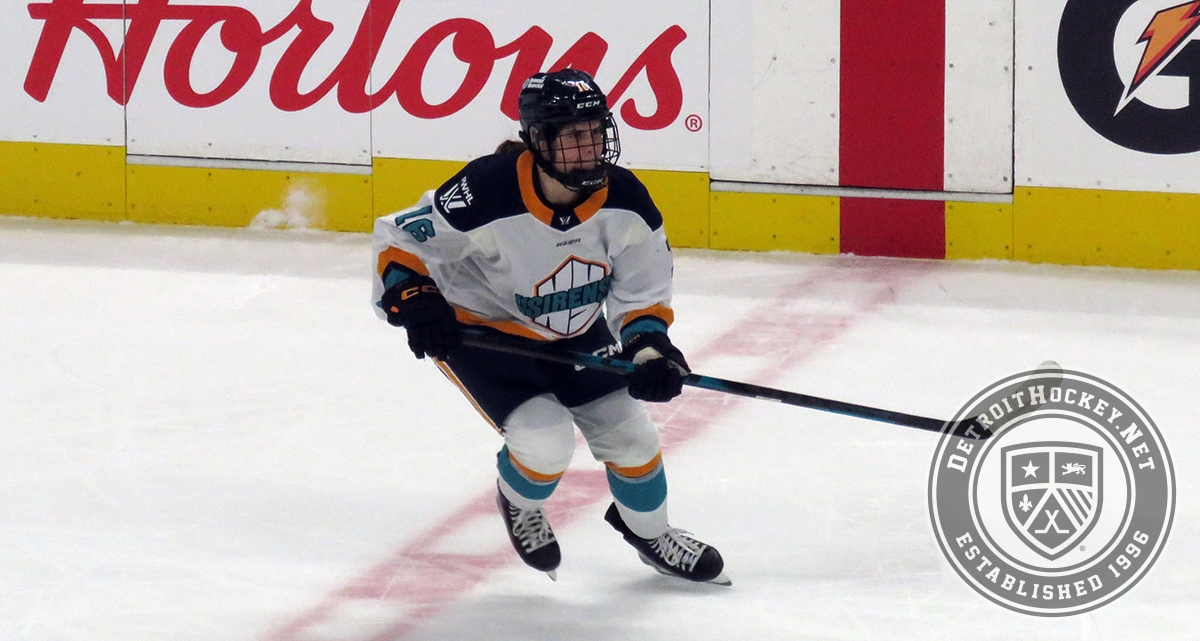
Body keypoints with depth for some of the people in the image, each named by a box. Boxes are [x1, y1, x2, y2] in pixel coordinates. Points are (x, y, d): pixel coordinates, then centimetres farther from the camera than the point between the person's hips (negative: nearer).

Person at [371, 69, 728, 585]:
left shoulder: (624, 200, -20)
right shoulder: (486, 194, -34)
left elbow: (641, 291, -6)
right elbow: (396, 239, -22)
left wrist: (650, 348, -23)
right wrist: (411, 297, -39)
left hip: (574, 335, 5)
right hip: (480, 330, -5)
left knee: (630, 434, 6)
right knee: (545, 441, -21)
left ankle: (649, 530, 38)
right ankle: (518, 504, 17)